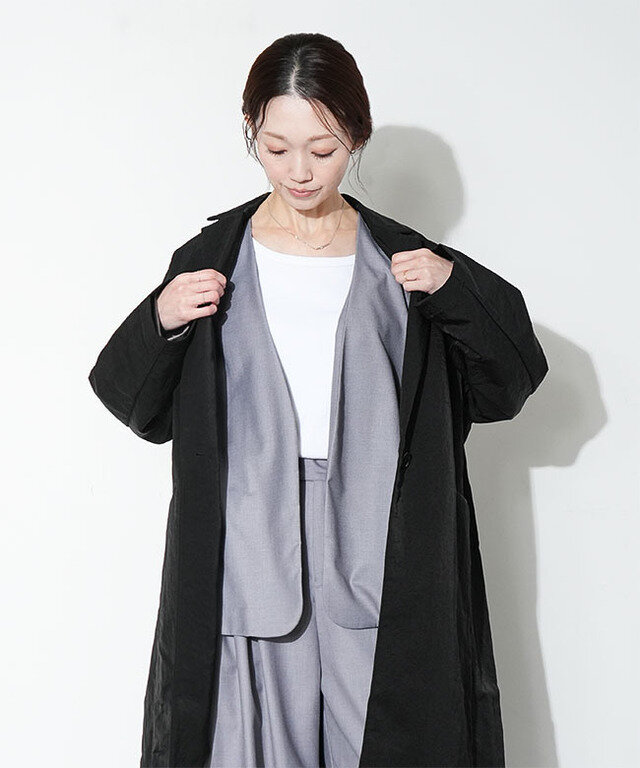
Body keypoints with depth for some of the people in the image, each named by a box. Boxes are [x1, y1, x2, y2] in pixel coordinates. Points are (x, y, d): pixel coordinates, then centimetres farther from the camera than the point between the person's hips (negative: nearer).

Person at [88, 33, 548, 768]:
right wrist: (159, 323, -10)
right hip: (250, 566, 0)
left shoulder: (401, 262, 5)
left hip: (376, 569, 1)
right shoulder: (211, 261, 4)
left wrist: (458, 289, -8)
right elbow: (146, 410, 8)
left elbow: (509, 382, 7)